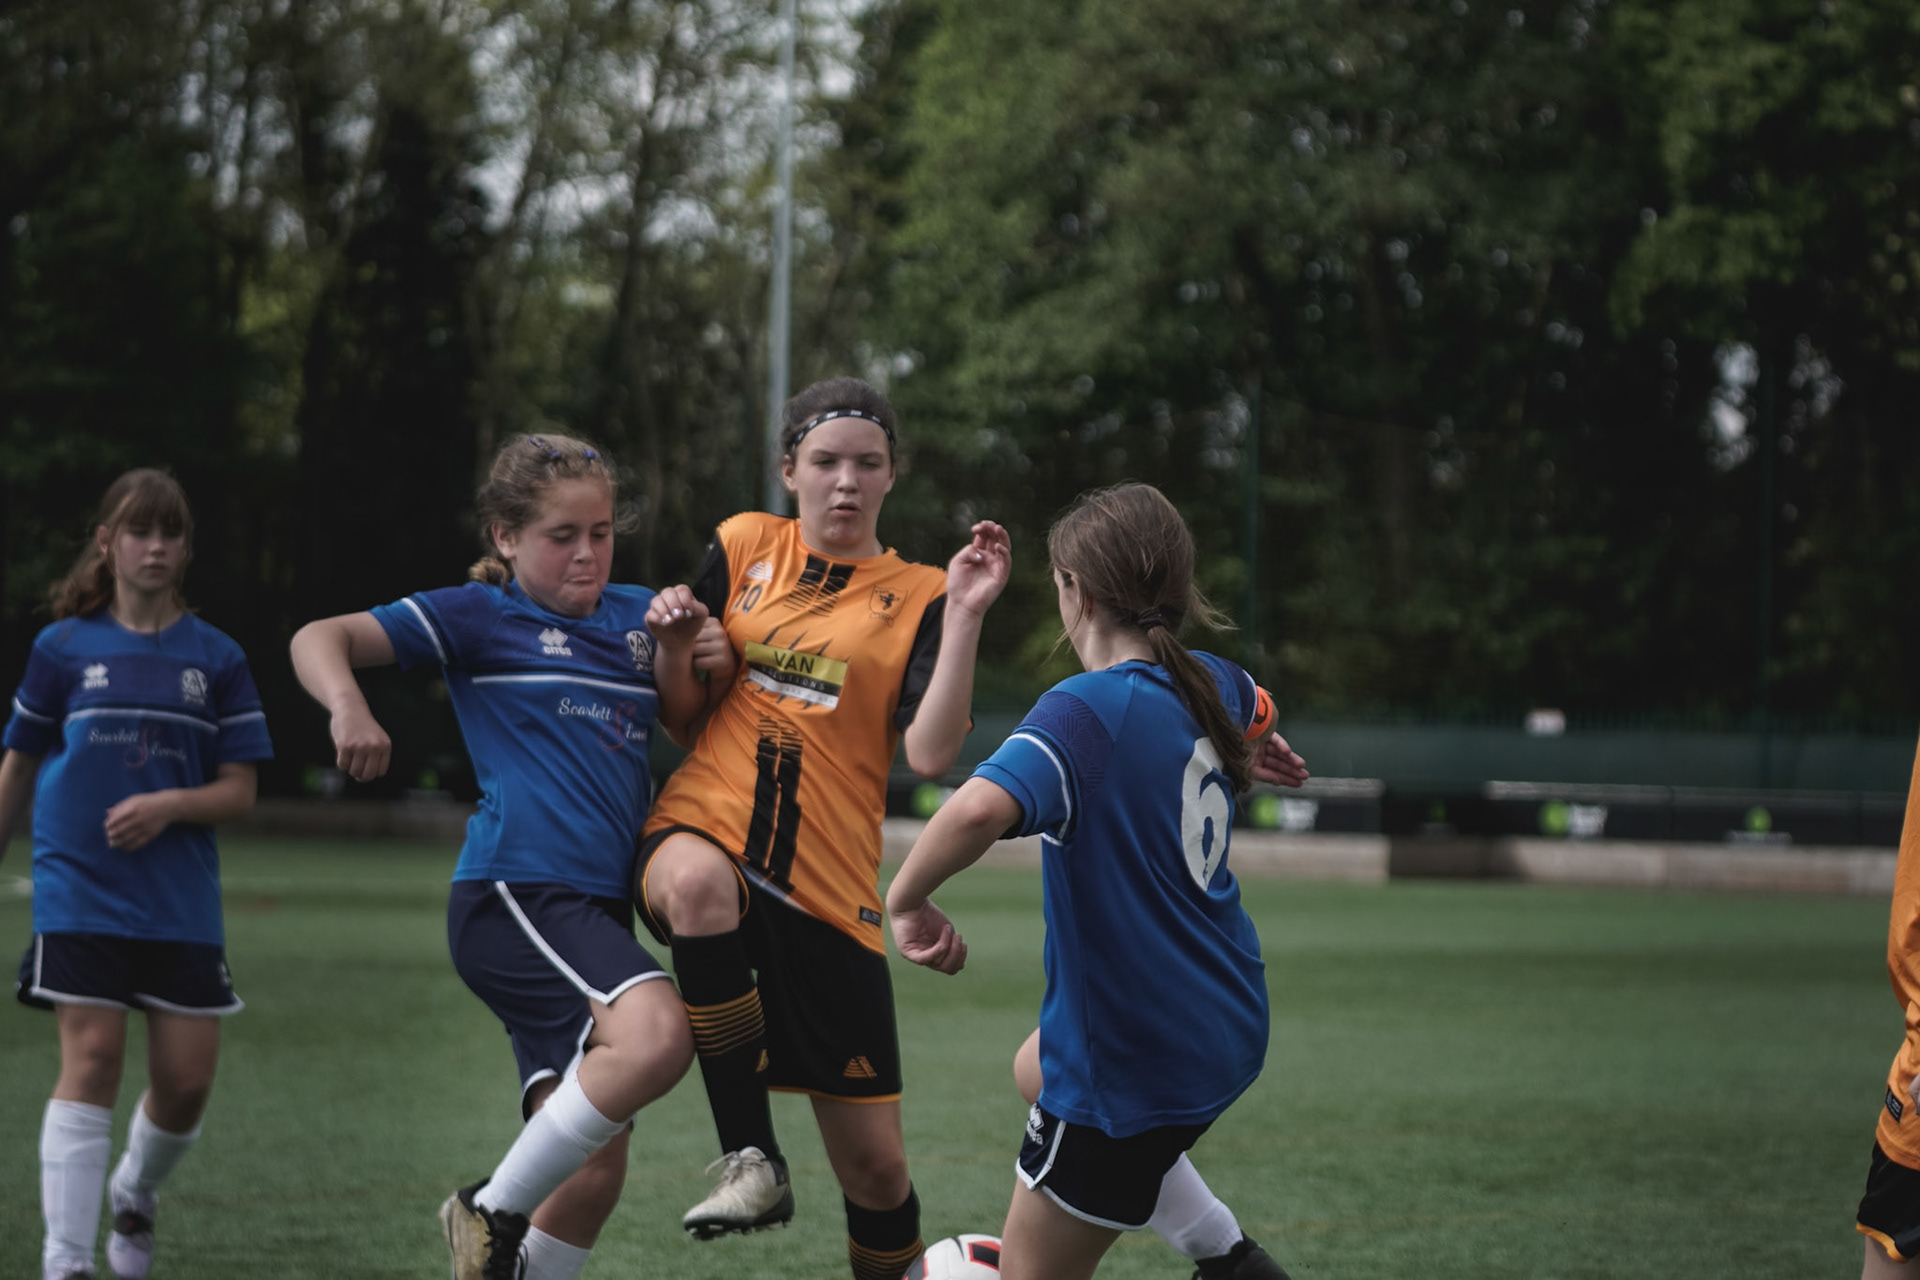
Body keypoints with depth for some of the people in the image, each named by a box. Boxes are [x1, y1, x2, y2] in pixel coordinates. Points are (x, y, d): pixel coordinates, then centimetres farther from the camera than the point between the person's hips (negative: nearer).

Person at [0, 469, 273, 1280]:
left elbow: (239, 792, 3)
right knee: (92, 1060, -13)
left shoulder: (216, 659, 6)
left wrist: (170, 805, -15)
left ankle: (136, 1197, 32)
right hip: (79, 894, -2)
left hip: (181, 901, 2)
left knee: (187, 1079, 1)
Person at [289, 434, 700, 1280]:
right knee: (657, 1034, -32)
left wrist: (677, 644, 2)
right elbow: (318, 639, -1)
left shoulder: (632, 614, 19)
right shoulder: (479, 616, 3)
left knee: (593, 1169, 3)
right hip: (514, 891, -7)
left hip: (595, 917, 7)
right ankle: (493, 1212, -16)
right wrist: (348, 706, -23)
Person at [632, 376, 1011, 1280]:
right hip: (702, 831, 0)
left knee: (875, 1166, -1)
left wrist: (965, 615, -15)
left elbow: (931, 754, -10)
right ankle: (750, 1160, -31)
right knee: (698, 880, -40)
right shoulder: (743, 546, 10)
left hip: (828, 892, 0)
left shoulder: (916, 597, 4)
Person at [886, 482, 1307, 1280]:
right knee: (1035, 1070, 36)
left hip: (1136, 1062, -8)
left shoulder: (1084, 713, -27)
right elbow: (1254, 714, 25)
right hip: (1228, 1025, 8)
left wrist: (906, 900, -29)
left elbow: (980, 809, -45)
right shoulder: (1211, 685, -2)